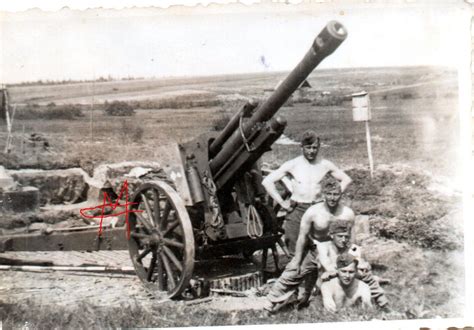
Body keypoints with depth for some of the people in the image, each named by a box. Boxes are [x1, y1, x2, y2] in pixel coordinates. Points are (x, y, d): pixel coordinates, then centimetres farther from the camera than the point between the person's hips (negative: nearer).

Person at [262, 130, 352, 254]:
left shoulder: (325, 165, 4)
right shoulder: (292, 165, -3)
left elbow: (346, 179, 15)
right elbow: (267, 181, -5)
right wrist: (281, 202, -7)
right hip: (296, 210, -2)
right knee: (295, 250, -5)